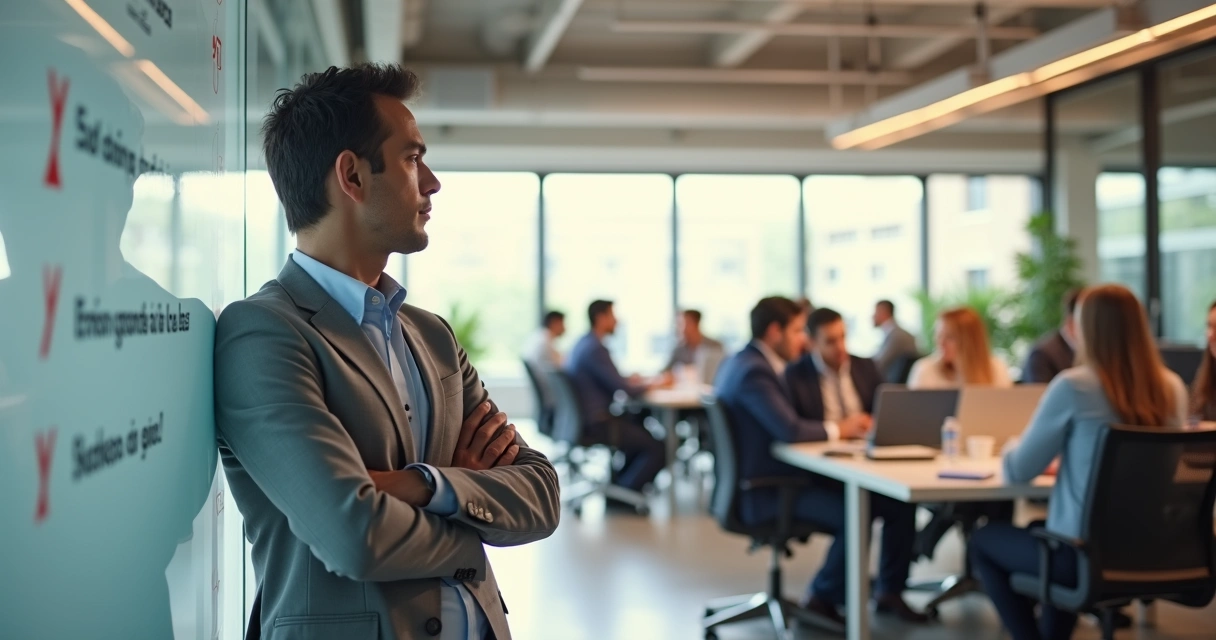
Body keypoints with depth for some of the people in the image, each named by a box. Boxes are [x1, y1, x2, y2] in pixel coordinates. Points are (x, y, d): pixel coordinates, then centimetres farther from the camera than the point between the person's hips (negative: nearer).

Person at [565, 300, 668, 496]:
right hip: (596, 425, -10)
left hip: (583, 418, 10)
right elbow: (623, 389, -21)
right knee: (657, 449, -5)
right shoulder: (595, 348, -21)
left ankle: (619, 482, 27)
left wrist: (629, 379, 11)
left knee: (639, 424, 28)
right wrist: (652, 384, -5)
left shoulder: (583, 344, 10)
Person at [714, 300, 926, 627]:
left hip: (773, 475, 10)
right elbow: (789, 430, -30)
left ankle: (890, 590, 15)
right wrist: (839, 429, -11)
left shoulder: (744, 361, 12)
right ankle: (823, 597, -1)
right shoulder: (755, 371, -21)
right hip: (765, 489, -10)